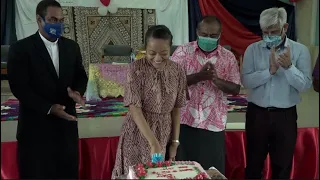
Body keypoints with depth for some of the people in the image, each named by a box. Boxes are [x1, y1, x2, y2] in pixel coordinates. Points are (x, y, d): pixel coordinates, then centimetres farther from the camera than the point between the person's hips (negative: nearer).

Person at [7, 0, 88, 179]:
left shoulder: (71, 46, 8)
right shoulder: (21, 48, -7)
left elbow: (81, 76, 12)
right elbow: (19, 87, -12)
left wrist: (77, 92, -11)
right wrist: (49, 108, -20)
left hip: (67, 122, 4)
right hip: (36, 125, -4)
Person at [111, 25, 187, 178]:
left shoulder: (177, 71, -3)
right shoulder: (136, 68, -14)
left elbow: (176, 109, 4)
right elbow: (134, 108, -19)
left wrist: (175, 141, 2)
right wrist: (153, 143, -26)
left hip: (164, 135, 3)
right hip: (138, 135, -3)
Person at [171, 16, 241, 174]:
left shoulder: (228, 57, 5)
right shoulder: (183, 51, 0)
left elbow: (236, 89, 1)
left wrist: (216, 80, -17)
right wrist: (199, 76, -21)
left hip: (214, 124, 1)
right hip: (184, 121, -1)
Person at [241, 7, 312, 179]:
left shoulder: (300, 50, -2)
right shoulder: (253, 49, 0)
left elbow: (305, 84, -10)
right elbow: (246, 80, -11)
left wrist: (288, 66, -25)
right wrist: (270, 70, -23)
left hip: (285, 115, 0)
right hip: (257, 113, 1)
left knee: (282, 165, 12)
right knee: (254, 163, 13)